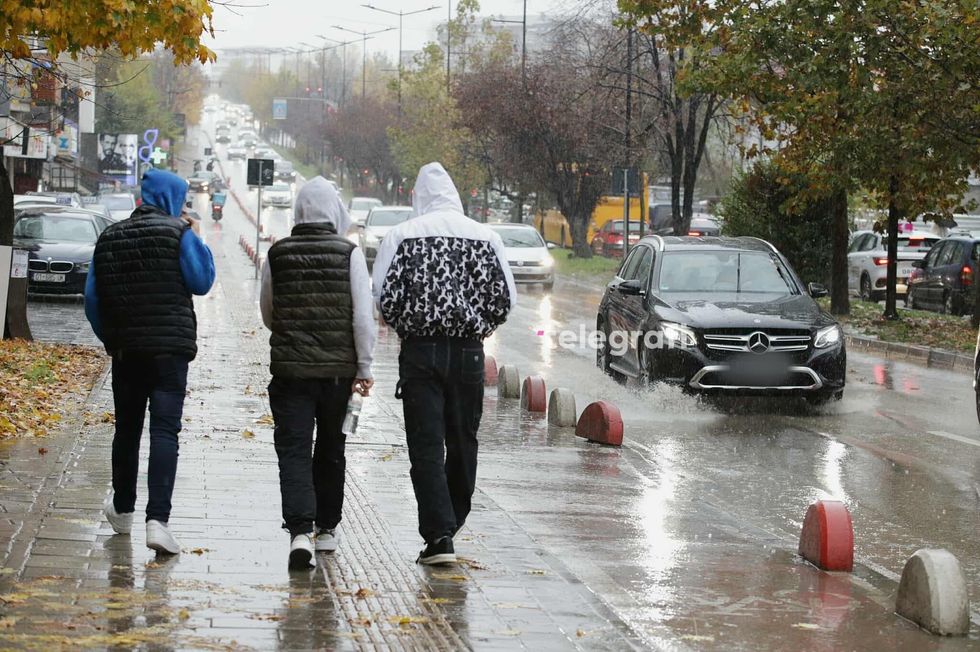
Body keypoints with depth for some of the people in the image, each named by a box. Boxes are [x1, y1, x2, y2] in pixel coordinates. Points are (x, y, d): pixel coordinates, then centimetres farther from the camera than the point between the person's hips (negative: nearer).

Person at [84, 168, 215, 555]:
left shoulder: (109, 238, 9)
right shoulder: (178, 233, -6)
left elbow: (92, 297, 10)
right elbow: (202, 280, -4)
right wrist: (196, 239, 7)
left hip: (125, 348, 4)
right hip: (170, 347, -4)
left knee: (126, 428, 18)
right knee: (165, 429, -8)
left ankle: (122, 510, 31)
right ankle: (157, 520, -20)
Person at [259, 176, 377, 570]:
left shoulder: (277, 255, 1)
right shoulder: (349, 254, -6)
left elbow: (267, 314, 12)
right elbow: (363, 316, -7)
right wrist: (364, 367, 1)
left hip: (289, 369, 0)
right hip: (338, 369, 0)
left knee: (293, 451, -3)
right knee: (331, 449, 16)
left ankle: (300, 531, -19)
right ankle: (327, 527, 28)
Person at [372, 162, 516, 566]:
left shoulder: (402, 235, -2)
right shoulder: (485, 237, 4)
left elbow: (385, 295, -7)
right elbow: (505, 299, 2)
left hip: (420, 351, -2)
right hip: (468, 351, 2)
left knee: (426, 446, -2)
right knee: (462, 442, 16)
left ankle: (439, 537, -10)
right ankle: (451, 524, 29)